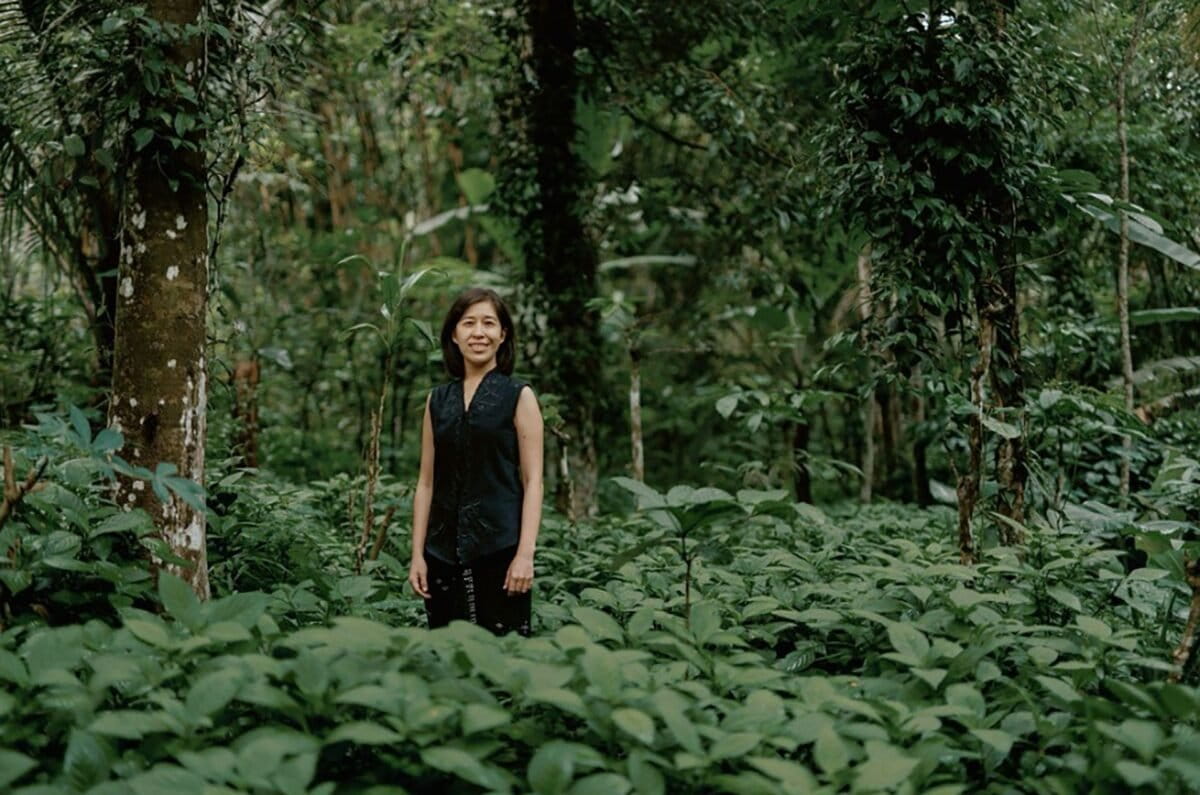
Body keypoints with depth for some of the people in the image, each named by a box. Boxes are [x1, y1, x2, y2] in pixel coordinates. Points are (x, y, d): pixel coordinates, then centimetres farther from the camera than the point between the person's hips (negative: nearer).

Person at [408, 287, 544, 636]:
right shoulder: (438, 400, 12)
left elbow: (533, 481, -3)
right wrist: (417, 554, 6)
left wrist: (525, 554, -11)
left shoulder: (519, 397, 2)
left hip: (500, 546, -4)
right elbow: (426, 483, 13)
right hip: (445, 549, 4)